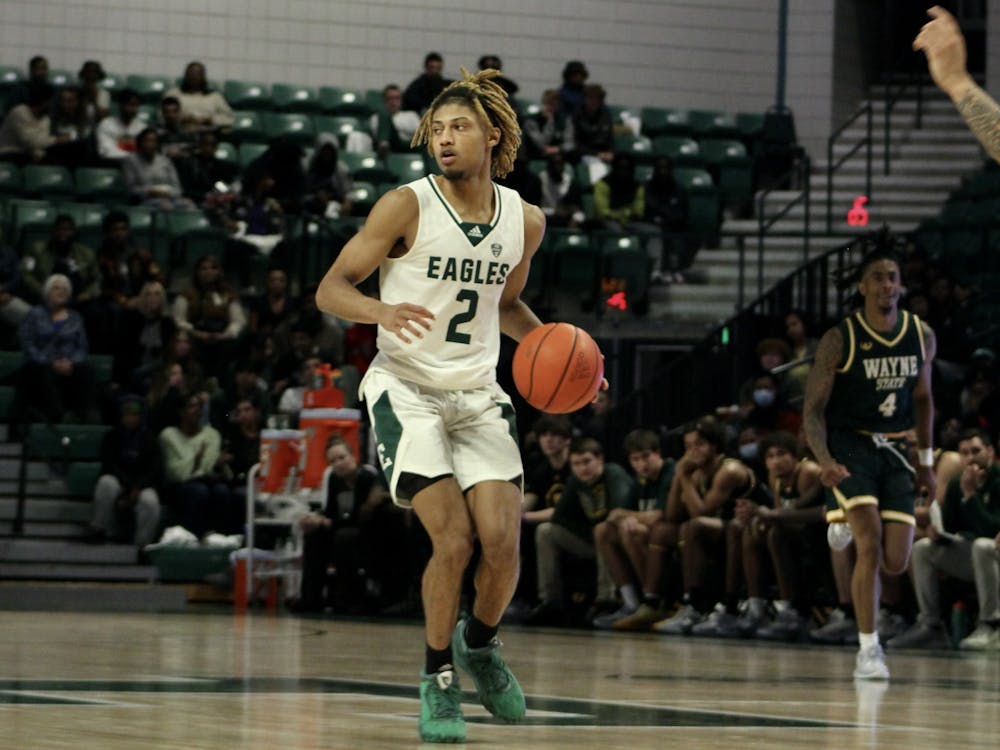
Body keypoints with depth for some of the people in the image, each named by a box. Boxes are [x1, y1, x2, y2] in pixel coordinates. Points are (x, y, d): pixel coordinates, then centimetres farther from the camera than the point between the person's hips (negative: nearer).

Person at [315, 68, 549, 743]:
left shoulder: (525, 220, 3)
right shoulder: (407, 207, -12)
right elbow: (331, 289, -10)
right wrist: (384, 312, -30)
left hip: (479, 395, 4)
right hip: (407, 391, -4)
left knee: (502, 540, -10)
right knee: (454, 541, -16)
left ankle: (480, 642, 21)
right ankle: (439, 678, 5)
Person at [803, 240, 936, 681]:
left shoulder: (922, 336, 2)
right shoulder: (840, 340, -11)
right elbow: (814, 408, -10)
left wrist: (926, 460, 16)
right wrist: (824, 460, -26)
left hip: (892, 451, 4)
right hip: (848, 448, -4)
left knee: (896, 562, -3)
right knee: (870, 542, -21)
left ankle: (844, 530, 33)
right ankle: (868, 652, -13)